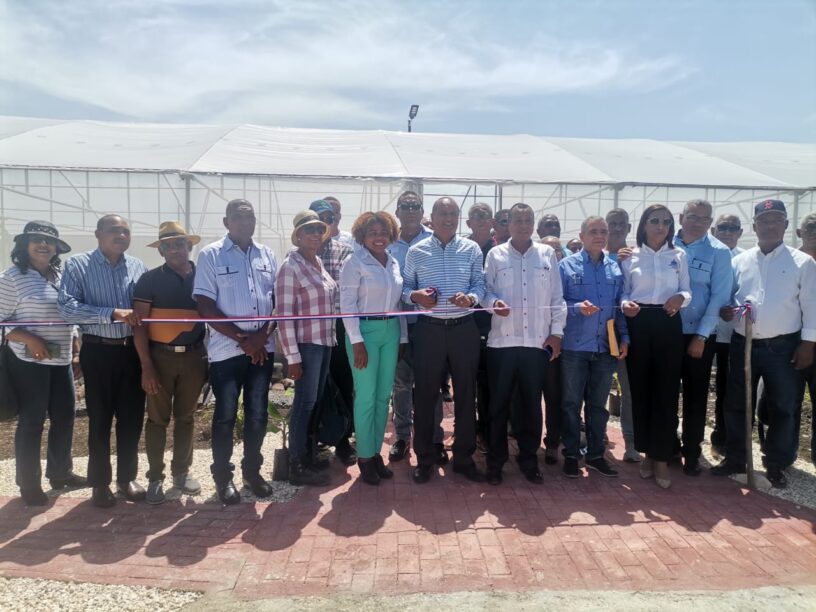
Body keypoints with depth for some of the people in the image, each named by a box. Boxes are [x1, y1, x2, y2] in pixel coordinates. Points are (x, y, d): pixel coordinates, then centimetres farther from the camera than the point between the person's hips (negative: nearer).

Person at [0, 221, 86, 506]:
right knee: (31, 422, 3)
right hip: (29, 363, -6)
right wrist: (28, 340, -22)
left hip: (61, 361, 7)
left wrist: (73, 346, 14)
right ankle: (29, 483, 17)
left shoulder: (61, 276, 11)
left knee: (65, 417, 12)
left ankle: (60, 472, 29)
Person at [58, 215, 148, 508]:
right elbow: (67, 307, -15)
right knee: (100, 419, 8)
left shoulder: (138, 266, 7)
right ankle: (100, 482, 24)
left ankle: (126, 477, 27)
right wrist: (112, 313, -24)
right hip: (98, 351, -3)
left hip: (133, 350, 3)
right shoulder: (78, 265, -4)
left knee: (132, 417, 10)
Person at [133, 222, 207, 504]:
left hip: (194, 356, 2)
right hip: (160, 356, -2)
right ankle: (155, 477, 16)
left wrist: (211, 357, 5)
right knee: (158, 418, 5)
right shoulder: (150, 279, -2)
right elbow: (140, 325, -4)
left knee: (186, 417, 12)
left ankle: (182, 471, 26)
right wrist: (146, 365, -11)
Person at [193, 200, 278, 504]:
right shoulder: (210, 255, -3)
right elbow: (205, 305, -8)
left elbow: (278, 299, 9)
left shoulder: (267, 255, 8)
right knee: (225, 416, 6)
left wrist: (263, 334, -7)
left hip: (263, 348, 4)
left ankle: (252, 470, 28)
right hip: (227, 350, -3)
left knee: (258, 414, 11)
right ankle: (223, 476, 22)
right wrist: (242, 338, -12)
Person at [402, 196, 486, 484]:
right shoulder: (416, 251, 3)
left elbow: (480, 284, 2)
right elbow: (405, 287, 5)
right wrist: (416, 295, -16)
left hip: (464, 328, 1)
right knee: (425, 394, 5)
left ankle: (464, 457, 24)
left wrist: (470, 297, -19)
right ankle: (424, 458, 21)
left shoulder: (471, 249, 5)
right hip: (429, 329, -1)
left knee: (466, 393, 9)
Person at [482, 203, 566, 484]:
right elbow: (486, 289, 5)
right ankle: (495, 460, 20)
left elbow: (556, 297, 8)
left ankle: (529, 459, 26)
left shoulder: (547, 254, 8)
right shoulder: (495, 255, 5)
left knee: (531, 403, 10)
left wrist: (556, 332, 3)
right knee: (499, 403, 6)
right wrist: (494, 302, -18)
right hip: (502, 340, -1)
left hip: (538, 341, 1)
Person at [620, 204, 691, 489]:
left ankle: (662, 458, 11)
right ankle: (647, 452, 21)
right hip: (638, 324, 0)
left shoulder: (679, 255, 9)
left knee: (667, 391, 0)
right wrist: (625, 305, -17)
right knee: (640, 389, 6)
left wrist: (680, 298, -16)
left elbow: (687, 290, 6)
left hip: (668, 324, 0)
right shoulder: (630, 256, 6)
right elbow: (623, 292, 5)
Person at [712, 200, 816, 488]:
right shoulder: (739, 261, 7)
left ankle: (776, 464, 24)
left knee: (783, 408, 8)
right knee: (736, 404, 9)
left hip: (783, 346, -2)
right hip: (743, 343, 2)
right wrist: (725, 310, -11)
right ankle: (735, 458, 24)